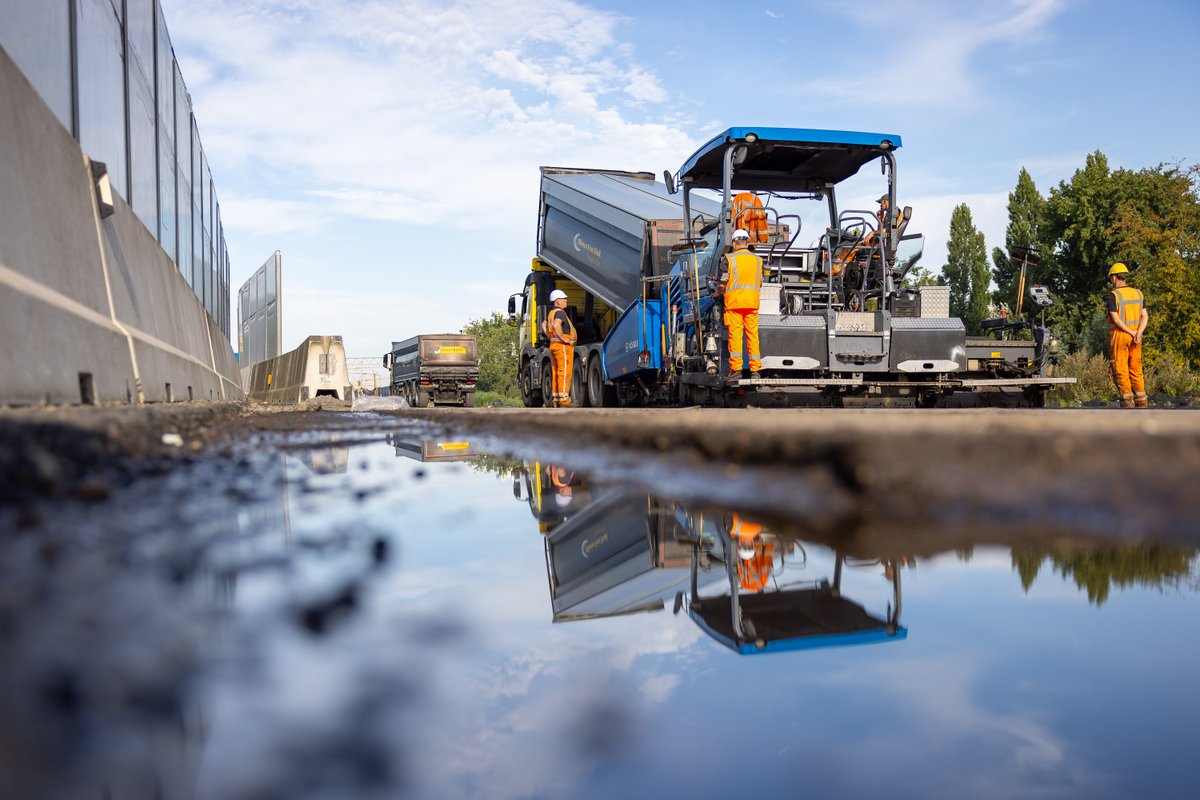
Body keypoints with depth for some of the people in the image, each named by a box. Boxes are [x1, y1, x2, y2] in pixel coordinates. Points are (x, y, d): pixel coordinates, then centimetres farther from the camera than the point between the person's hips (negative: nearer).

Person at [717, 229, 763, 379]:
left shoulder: (729, 258, -2)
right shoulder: (758, 260, 10)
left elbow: (721, 284, -5)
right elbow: (760, 284, 13)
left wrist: (719, 293, 16)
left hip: (734, 301, -3)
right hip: (752, 302, 3)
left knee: (735, 334, -1)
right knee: (753, 335, 5)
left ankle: (736, 368, -3)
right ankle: (755, 370, 5)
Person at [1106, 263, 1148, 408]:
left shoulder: (1113, 295, -10)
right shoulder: (1138, 293, 9)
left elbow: (1116, 319, -16)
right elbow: (1144, 317, 2)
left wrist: (1132, 333, -11)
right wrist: (1138, 333, -10)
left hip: (1119, 335, -6)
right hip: (1135, 336, 6)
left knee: (1120, 371, -1)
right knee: (1136, 370, 11)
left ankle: (1128, 402, -4)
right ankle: (1142, 402, 9)